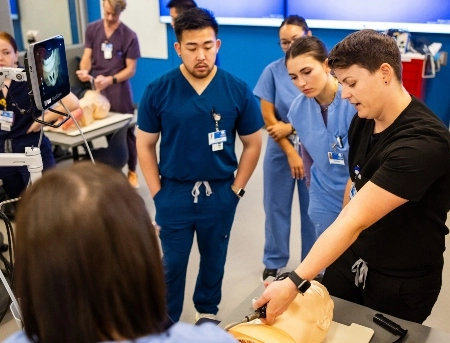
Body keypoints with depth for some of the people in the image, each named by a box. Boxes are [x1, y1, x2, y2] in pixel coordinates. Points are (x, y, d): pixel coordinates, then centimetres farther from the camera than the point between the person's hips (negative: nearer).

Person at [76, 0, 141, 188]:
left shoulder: (129, 36, -6)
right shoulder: (92, 29, 4)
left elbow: (131, 69, -8)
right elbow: (87, 57, 2)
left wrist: (110, 80, -23)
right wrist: (83, 71, -21)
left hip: (119, 90, -2)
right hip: (95, 88, 3)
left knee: (126, 132, 7)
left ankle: (132, 172, 22)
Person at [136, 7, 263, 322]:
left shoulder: (238, 90, -8)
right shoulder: (158, 91, -10)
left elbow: (253, 144, 0)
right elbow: (145, 145, -1)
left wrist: (236, 189, -2)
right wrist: (157, 192, -4)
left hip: (220, 193, 1)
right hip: (174, 193, -1)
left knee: (214, 258, 20)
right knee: (171, 264, 13)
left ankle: (208, 311, 44)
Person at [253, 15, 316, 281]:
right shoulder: (273, 71, -6)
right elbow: (268, 117, -6)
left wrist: (290, 127, -11)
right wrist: (290, 152, -9)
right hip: (281, 151, 1)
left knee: (313, 209, 9)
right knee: (277, 208, 11)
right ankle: (274, 263, 30)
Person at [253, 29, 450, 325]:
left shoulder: (423, 142, -30)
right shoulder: (363, 119, -5)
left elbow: (355, 220, -35)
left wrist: (293, 283, -35)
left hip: (401, 281, -6)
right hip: (351, 257, 6)